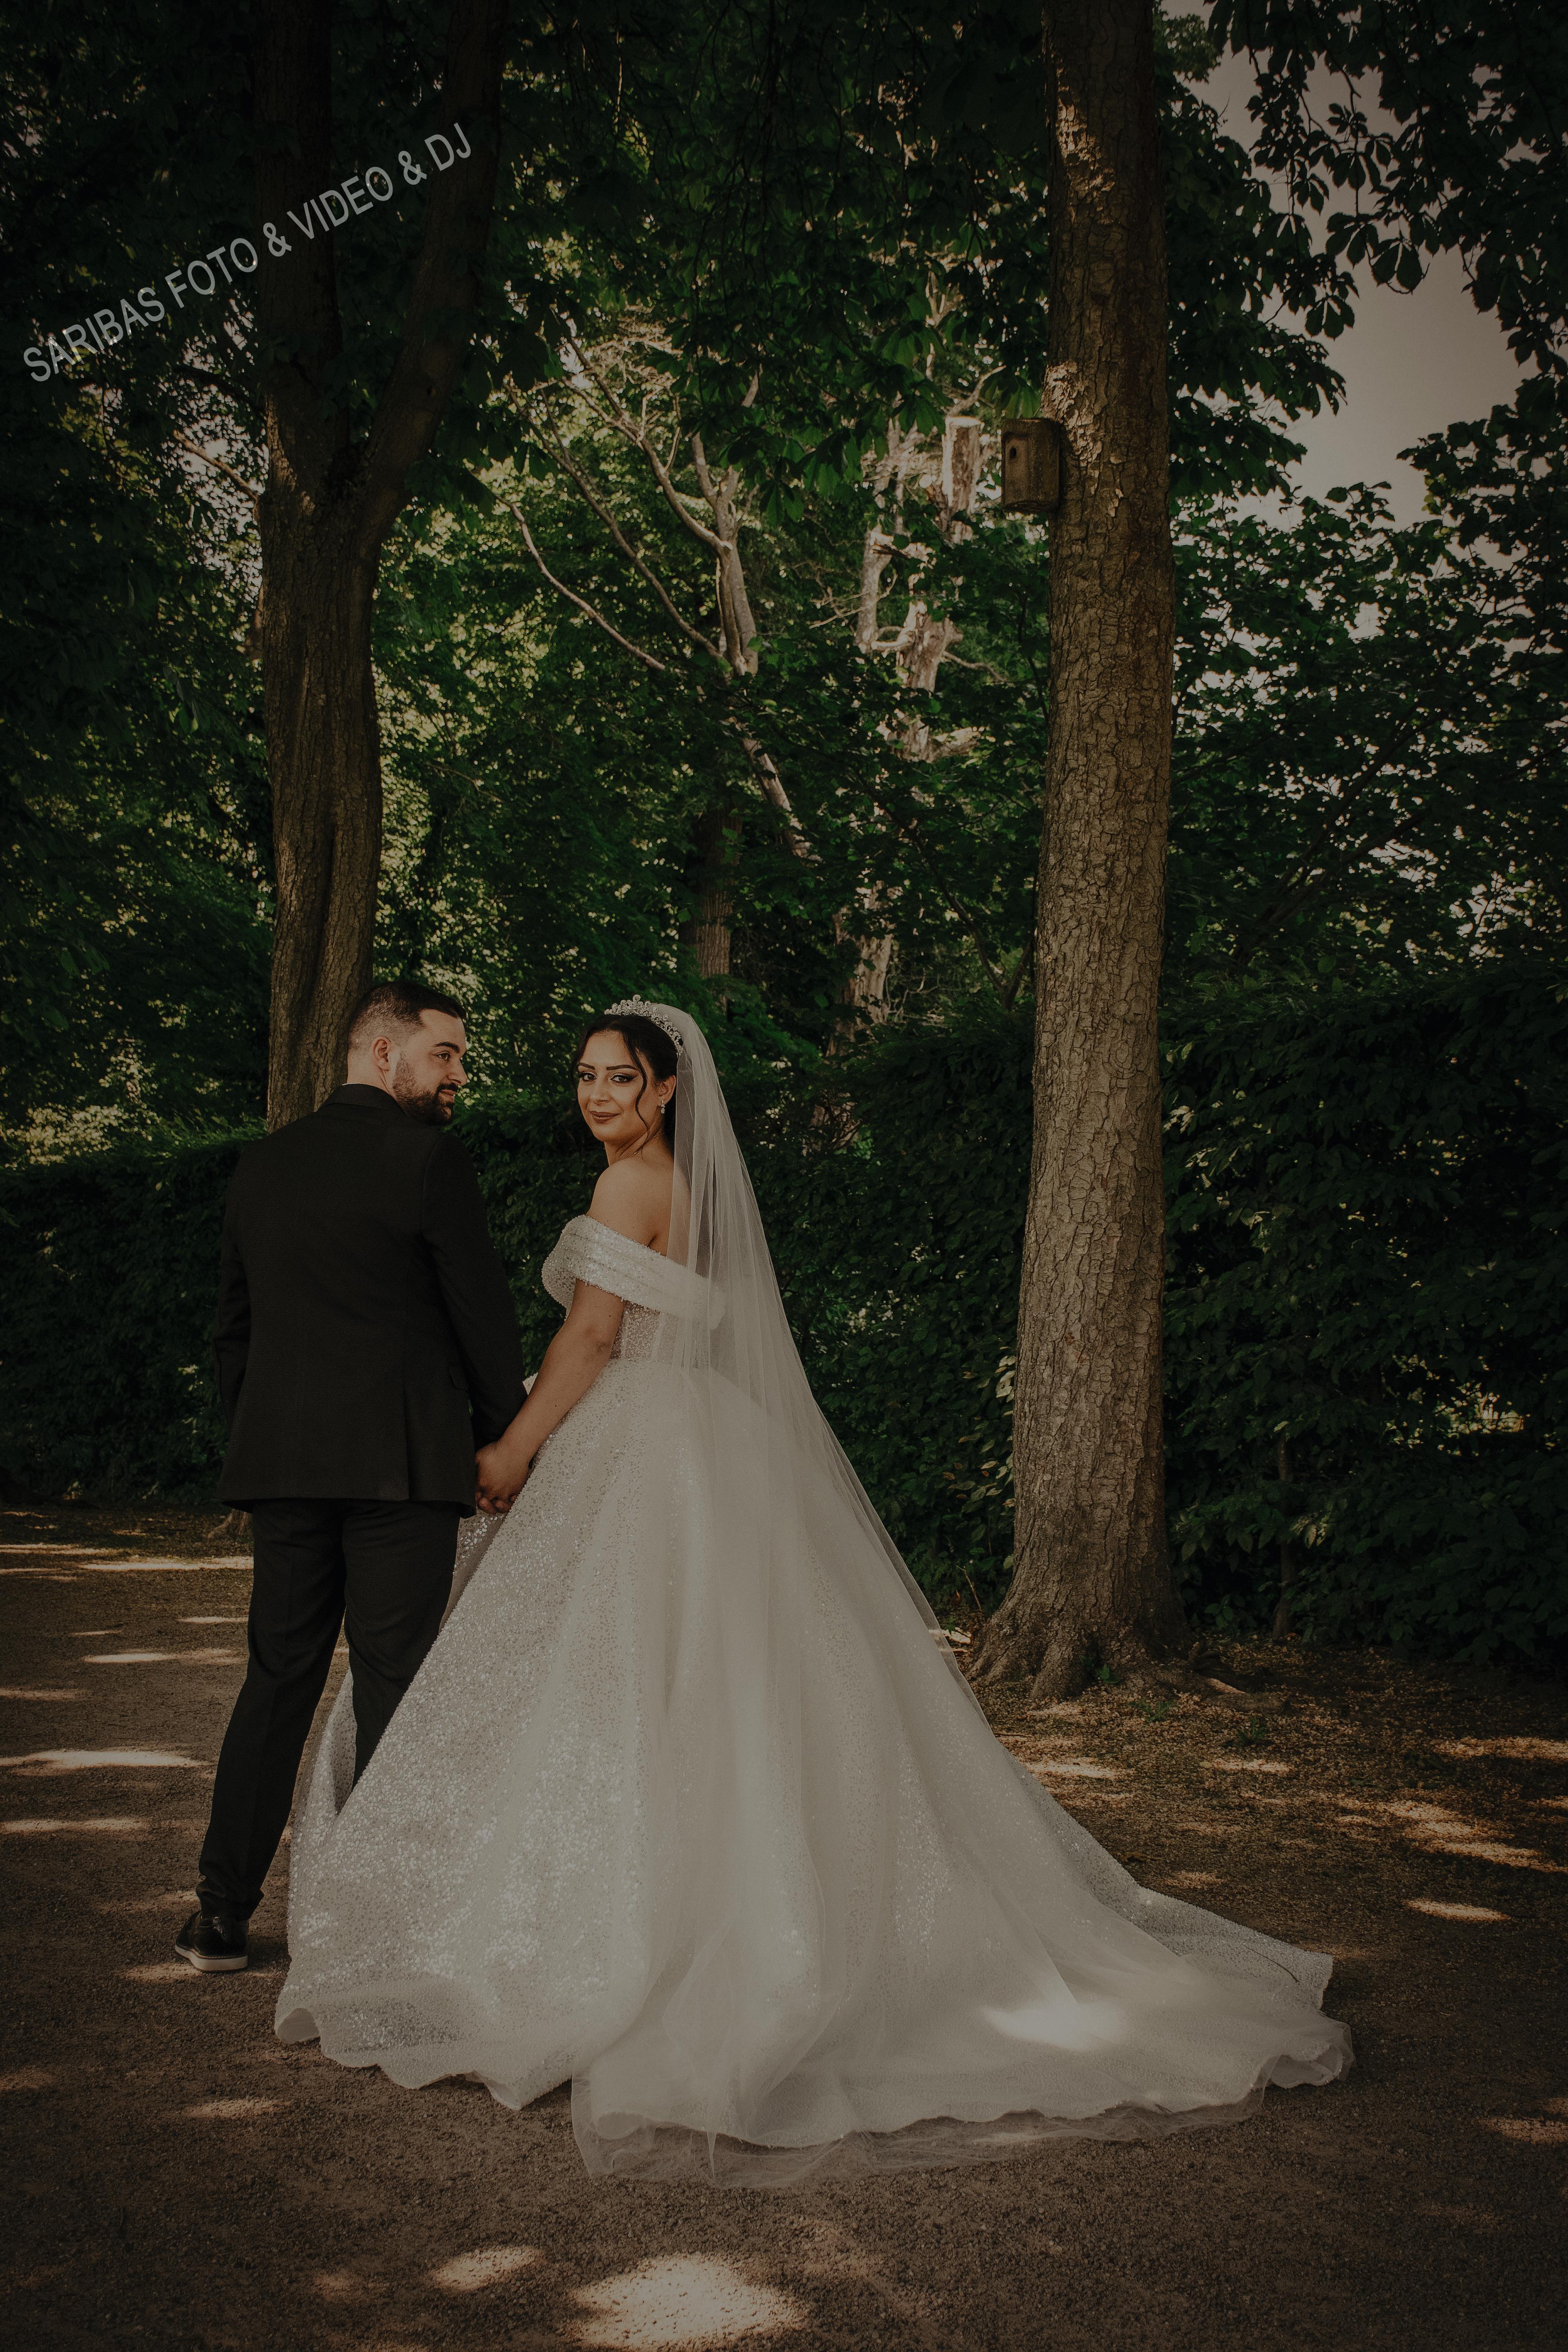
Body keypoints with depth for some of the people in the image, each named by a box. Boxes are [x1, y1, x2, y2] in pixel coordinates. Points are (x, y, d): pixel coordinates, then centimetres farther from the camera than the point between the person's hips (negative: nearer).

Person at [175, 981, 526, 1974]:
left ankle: (222, 1911, 17)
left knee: (277, 1678, 13)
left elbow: (234, 1323, 15)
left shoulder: (263, 1164, 11)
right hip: (403, 1462, -6)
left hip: (282, 1460, 6)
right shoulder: (430, 1159, -8)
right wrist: (503, 1439, 8)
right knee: (392, 1686, 2)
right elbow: (483, 1310, -5)